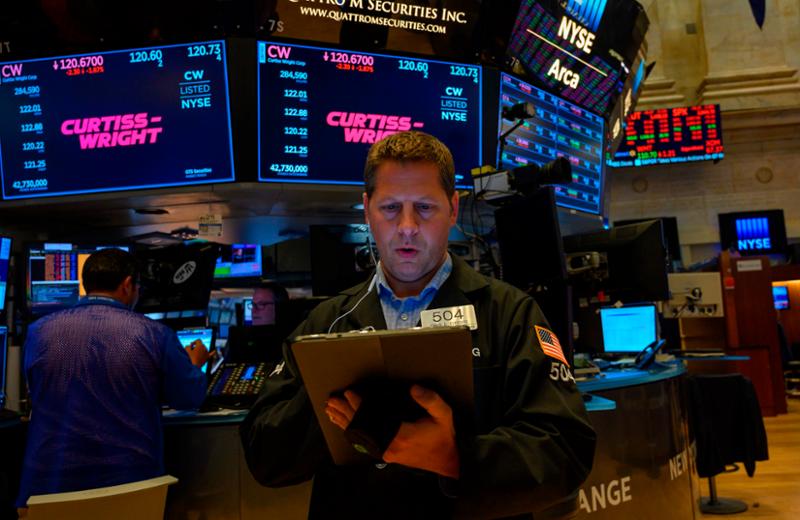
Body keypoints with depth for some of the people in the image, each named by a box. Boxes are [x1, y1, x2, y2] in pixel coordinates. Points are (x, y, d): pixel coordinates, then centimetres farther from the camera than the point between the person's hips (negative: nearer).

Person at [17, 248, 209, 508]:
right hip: (130, 481, -1)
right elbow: (189, 398, 2)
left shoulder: (39, 331, -2)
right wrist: (194, 364, 24)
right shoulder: (154, 334, -10)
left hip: (49, 479, 2)